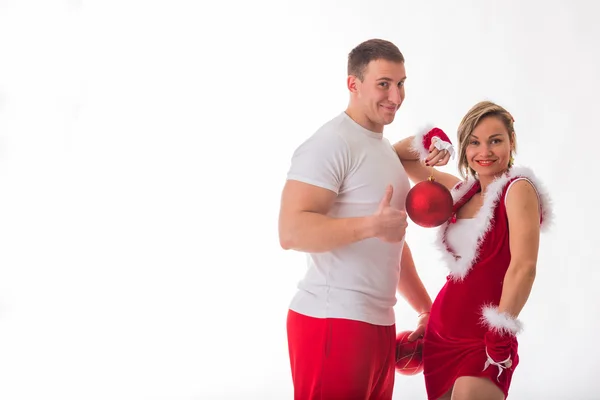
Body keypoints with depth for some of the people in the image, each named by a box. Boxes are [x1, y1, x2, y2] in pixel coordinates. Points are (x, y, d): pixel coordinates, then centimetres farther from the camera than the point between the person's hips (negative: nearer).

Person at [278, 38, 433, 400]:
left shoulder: (387, 149, 19)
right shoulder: (332, 143, -11)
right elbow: (292, 231, -22)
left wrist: (426, 307, 25)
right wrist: (372, 225, -30)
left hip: (379, 323, 9)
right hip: (333, 321, -9)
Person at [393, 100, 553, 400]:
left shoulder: (518, 189, -7)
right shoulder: (462, 190, 12)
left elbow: (524, 266, -18)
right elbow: (396, 157, 21)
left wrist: (502, 331, -23)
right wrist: (429, 142, 3)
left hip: (484, 340, -7)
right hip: (441, 332, 7)